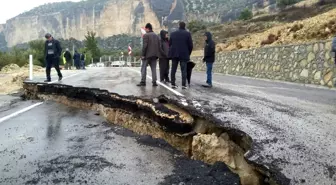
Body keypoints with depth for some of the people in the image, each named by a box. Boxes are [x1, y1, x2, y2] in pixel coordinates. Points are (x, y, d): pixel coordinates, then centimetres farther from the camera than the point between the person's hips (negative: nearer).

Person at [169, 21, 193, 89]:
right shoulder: (187, 34, -3)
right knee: (184, 70, -1)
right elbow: (190, 45, -4)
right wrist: (189, 53, 9)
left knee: (173, 69, 8)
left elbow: (170, 44, 10)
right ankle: (183, 84, -5)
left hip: (174, 54, 3)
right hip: (184, 54, -3)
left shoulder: (173, 33, 7)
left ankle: (173, 84, 8)